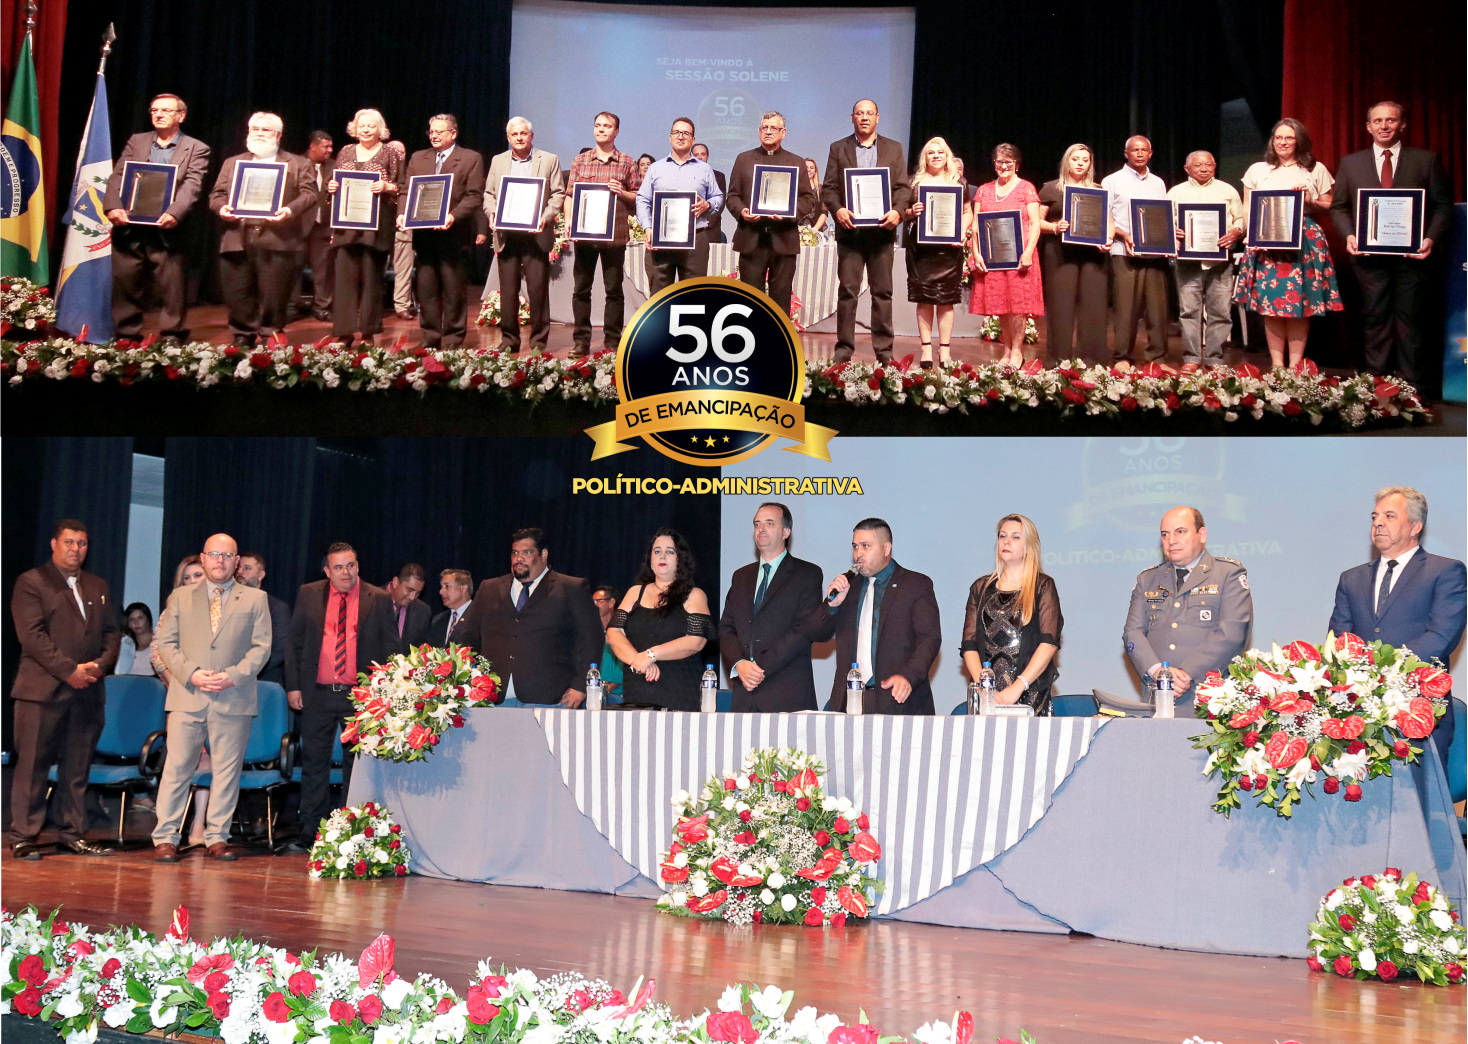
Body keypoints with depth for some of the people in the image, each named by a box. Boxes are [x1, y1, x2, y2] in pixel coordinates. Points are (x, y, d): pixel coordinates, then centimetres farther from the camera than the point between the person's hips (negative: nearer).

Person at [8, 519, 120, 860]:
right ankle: (23, 837, 1)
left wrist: (101, 664, -4)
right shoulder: (31, 582, 1)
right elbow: (32, 635, -9)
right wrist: (69, 670, -14)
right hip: (43, 689, -5)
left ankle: (73, 835, 12)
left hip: (88, 690, 5)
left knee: (77, 768, 6)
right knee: (33, 766, -4)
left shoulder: (98, 586, 19)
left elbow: (111, 632, 16)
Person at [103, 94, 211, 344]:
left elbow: (192, 187, -9)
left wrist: (174, 214, -26)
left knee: (172, 289, -2)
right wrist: (112, 206, -12)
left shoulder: (196, 149, 5)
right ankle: (126, 338, 16)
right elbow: (117, 177, 7)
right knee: (125, 285, 7)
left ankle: (172, 339, 6)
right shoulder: (136, 142, 16)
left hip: (167, 231, -3)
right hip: (129, 230, 3)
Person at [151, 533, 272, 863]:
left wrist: (234, 675, -10)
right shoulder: (180, 597, 13)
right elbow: (166, 642, 8)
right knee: (177, 767, -1)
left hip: (234, 698, 0)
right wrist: (191, 674, -8)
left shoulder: (255, 599, 10)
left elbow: (261, 647, 5)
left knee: (227, 771, 2)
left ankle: (217, 838, 10)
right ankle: (165, 838, 5)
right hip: (187, 696, 0)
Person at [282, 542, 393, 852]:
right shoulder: (309, 594, 6)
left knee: (357, 766, 4)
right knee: (314, 764, 4)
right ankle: (309, 834, 11)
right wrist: (293, 686, 2)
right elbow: (294, 642, 10)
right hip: (318, 695, 1)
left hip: (361, 696, -1)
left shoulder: (378, 599, 2)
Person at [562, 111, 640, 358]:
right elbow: (570, 195, 9)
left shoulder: (626, 162, 5)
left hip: (615, 234, -2)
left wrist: (621, 192, -13)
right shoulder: (580, 161, 10)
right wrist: (569, 220, -6)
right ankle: (581, 341, 8)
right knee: (581, 289, 3)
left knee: (614, 290, 2)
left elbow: (639, 197, 5)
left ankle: (612, 342, 7)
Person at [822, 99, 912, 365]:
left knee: (883, 291, 2)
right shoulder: (838, 149, 10)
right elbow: (828, 188, 4)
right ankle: (844, 348, 3)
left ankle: (884, 350, 6)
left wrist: (897, 211, -13)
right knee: (847, 291, -1)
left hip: (882, 230, 1)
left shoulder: (894, 149, 12)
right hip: (850, 230, -1)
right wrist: (837, 209, -15)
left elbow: (903, 187, 6)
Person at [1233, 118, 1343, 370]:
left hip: (1305, 242, -1)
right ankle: (1276, 365, 1)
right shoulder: (1257, 170, 14)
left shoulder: (1316, 170, 11)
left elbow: (1329, 208, 12)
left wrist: (1310, 201, -8)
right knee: (1270, 303, -3)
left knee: (1300, 302, -3)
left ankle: (1295, 365, 1)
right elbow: (1247, 209, 12)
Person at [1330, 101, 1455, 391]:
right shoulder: (1350, 163, 11)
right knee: (1375, 320, 5)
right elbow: (1338, 206, 11)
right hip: (1369, 255, 2)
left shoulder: (1427, 160, 6)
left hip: (1412, 255, -1)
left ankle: (1412, 385, 6)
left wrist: (1431, 238, -12)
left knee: (1410, 320, 1)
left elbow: (1443, 206, 4)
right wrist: (1349, 235, -7)